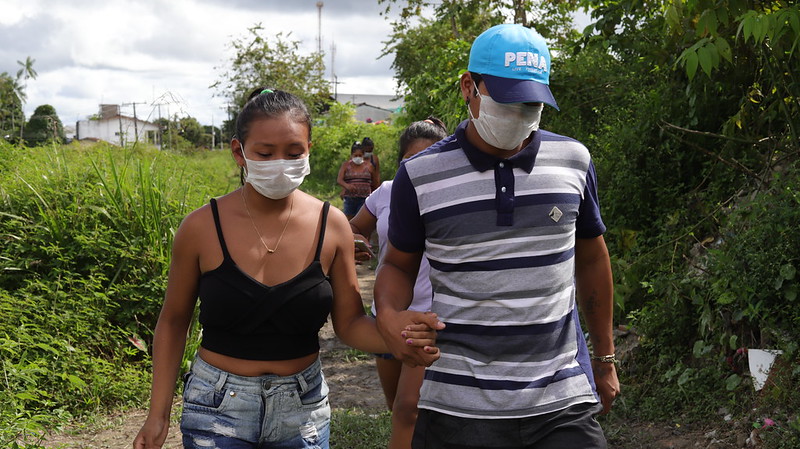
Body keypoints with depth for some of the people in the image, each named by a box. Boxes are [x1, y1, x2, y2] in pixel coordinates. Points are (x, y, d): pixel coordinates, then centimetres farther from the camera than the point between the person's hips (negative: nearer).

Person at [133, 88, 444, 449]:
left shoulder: (331, 226, -7)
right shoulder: (202, 228, -11)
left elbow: (349, 322, -1)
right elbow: (173, 322, 1)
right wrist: (158, 414, -2)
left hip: (303, 406, 2)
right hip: (218, 406, -1)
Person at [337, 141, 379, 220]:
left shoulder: (369, 167, 8)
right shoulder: (346, 165, 6)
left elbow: (375, 185, 16)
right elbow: (339, 180, -7)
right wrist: (346, 185, -27)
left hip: (364, 199, -1)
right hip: (349, 199, 1)